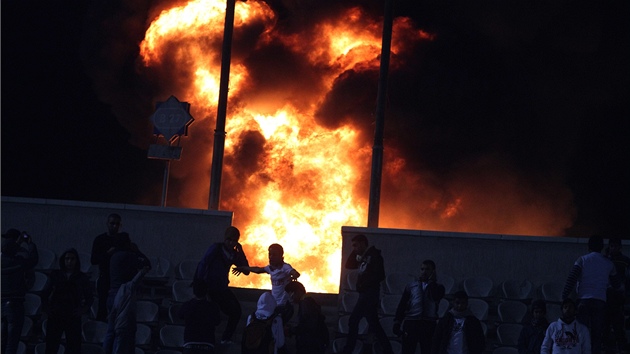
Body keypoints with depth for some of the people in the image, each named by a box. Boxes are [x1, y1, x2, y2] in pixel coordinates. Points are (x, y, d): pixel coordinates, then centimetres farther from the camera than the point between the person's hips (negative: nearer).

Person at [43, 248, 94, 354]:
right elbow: (46, 294, 13)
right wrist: (48, 307, 1)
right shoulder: (56, 275, 9)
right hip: (55, 316, 1)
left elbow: (90, 297, 12)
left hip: (73, 317, -1)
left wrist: (83, 309, -1)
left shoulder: (82, 277, 8)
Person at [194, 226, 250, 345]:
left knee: (235, 311, 2)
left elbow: (246, 271, 0)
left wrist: (240, 251, -8)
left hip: (222, 288, 6)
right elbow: (202, 265, -14)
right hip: (209, 287, -6)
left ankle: (226, 338, 11)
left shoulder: (234, 254, 6)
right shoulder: (216, 248, -11)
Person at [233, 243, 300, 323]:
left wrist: (292, 277, -60)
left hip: (284, 305, -8)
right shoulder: (271, 268, 6)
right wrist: (242, 268, 32)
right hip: (274, 305, 8)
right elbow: (258, 270, 24)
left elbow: (296, 274, -35)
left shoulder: (285, 267, -17)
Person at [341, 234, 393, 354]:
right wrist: (354, 253, 10)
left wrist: (364, 284, -14)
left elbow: (380, 275, -18)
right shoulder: (364, 257, 18)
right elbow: (349, 265, 21)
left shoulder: (374, 255, -9)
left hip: (370, 293, -10)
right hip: (365, 294, 10)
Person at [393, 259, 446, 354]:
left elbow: (436, 297, -11)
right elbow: (402, 305, 10)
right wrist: (397, 323, 1)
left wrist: (431, 281, -2)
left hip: (429, 325, -1)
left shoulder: (437, 287, 12)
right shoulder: (411, 286, 14)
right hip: (411, 322, 1)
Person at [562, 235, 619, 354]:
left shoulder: (582, 260, 4)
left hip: (584, 300, -2)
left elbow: (571, 279, -7)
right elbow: (616, 284, 20)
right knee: (597, 333, 3)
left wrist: (564, 297, -6)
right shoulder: (608, 263, 11)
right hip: (600, 301, 2)